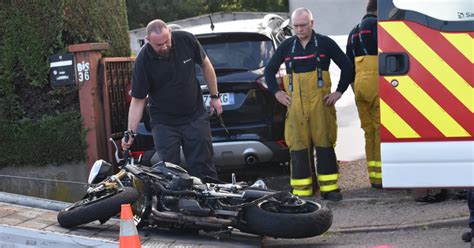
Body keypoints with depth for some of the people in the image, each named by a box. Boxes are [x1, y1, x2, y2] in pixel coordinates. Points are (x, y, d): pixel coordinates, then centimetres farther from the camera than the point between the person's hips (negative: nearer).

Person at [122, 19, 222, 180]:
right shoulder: (143, 60, -17)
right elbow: (138, 100, -11)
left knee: (204, 169, 5)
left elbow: (205, 64, 6)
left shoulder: (186, 40, -12)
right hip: (164, 123, -2)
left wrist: (214, 96, 9)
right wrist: (130, 133, -14)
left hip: (195, 117, 2)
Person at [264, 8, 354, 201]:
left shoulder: (325, 43, 3)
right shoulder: (286, 46, 10)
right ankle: (301, 190, 3)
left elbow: (346, 66, 6)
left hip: (320, 102, -2)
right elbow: (270, 70, 19)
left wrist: (339, 91, 0)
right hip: (294, 104, 2)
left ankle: (329, 187, 3)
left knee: (324, 143, -2)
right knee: (298, 145, -1)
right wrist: (277, 92, 8)